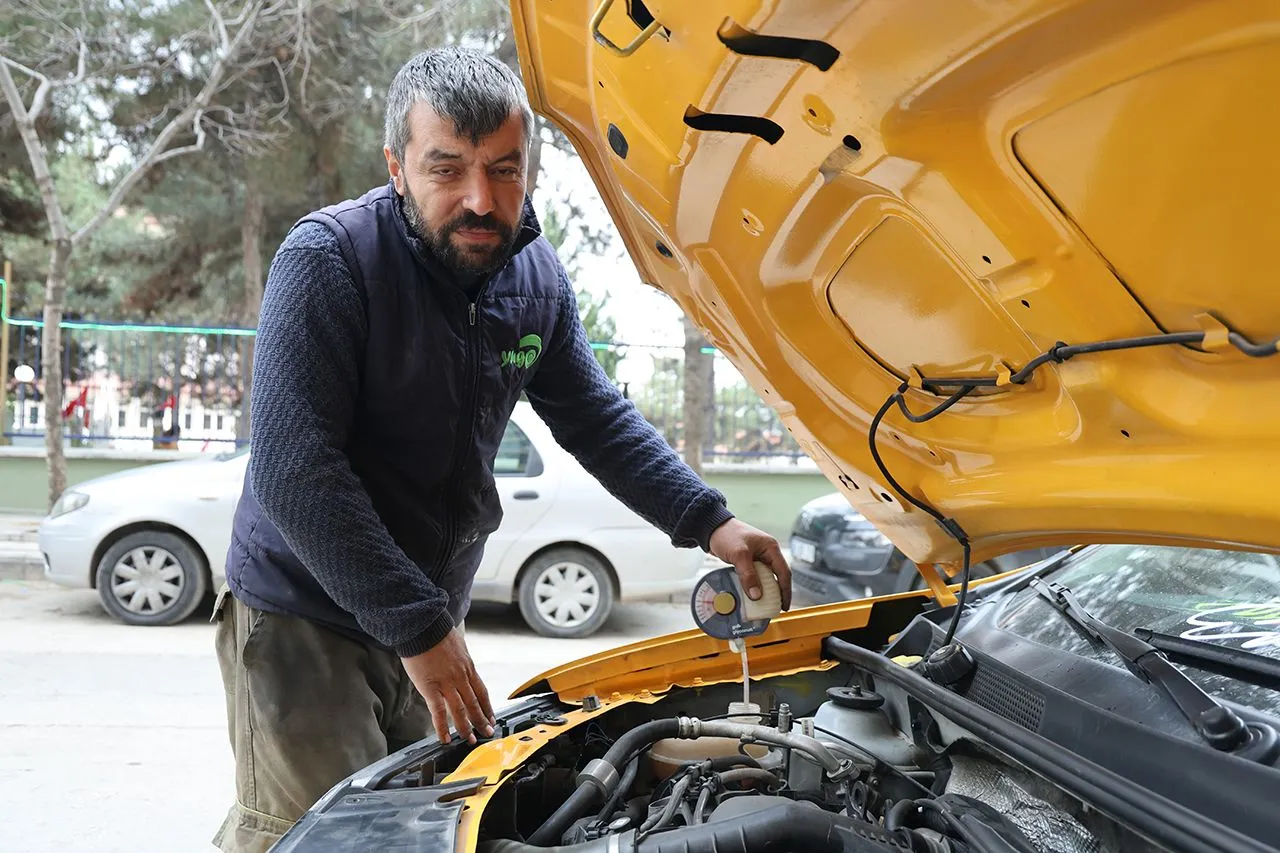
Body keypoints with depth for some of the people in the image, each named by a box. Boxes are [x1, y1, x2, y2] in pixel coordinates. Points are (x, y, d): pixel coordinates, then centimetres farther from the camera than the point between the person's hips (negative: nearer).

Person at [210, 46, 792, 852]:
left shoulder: (538, 277, -1)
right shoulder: (328, 259, -20)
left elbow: (597, 418, 9)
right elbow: (293, 472, -26)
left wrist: (708, 522, -2)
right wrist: (417, 628, -25)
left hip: (432, 620, 6)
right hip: (305, 618, -5)